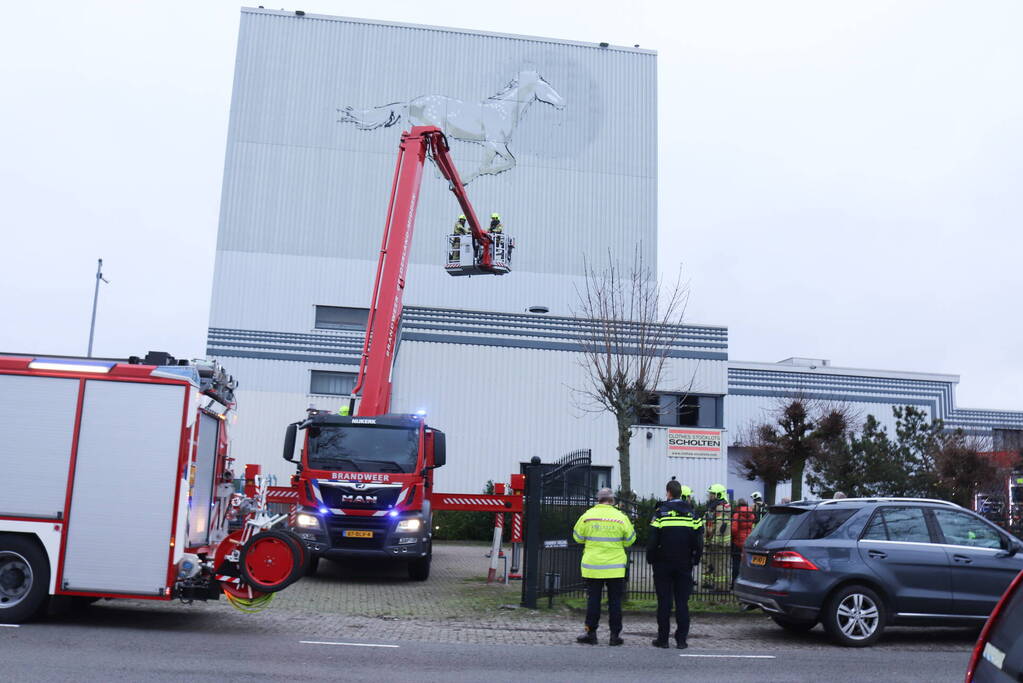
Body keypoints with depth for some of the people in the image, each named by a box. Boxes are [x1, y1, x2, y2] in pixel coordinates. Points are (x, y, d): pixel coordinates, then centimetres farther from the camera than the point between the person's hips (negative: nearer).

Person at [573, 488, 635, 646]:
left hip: (592, 567, 0)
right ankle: (615, 635, 9)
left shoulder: (587, 516, -4)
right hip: (615, 567, 0)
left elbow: (577, 537, 6)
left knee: (593, 599, 8)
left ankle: (591, 633, 11)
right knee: (615, 600, 7)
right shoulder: (621, 517, -5)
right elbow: (629, 541, 4)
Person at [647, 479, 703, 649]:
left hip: (663, 564, -2)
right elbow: (699, 542, 5)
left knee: (664, 602, 3)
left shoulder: (661, 512, -7)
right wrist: (695, 560, 14)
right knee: (682, 602, 6)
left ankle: (663, 638, 7)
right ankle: (681, 639, 6)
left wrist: (650, 559, 4)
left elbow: (652, 541, -7)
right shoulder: (692, 513, 3)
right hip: (684, 565, 2)